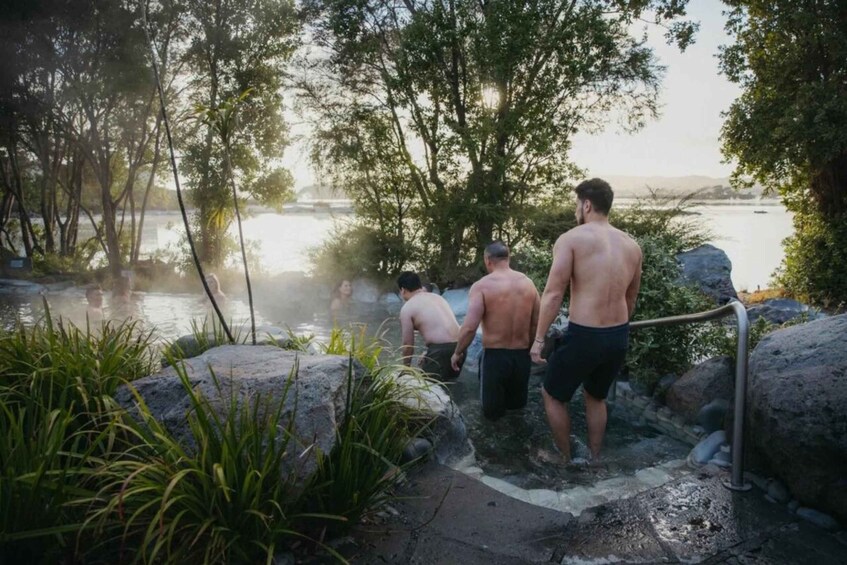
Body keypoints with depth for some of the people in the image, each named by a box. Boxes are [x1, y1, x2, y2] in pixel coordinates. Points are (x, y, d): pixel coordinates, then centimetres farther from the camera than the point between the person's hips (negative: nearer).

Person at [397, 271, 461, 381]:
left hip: (441, 350, -8)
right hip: (459, 346, 8)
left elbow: (408, 344, 2)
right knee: (449, 381, 26)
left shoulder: (407, 308, 0)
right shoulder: (437, 297, 21)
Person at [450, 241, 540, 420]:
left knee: (491, 409, 15)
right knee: (517, 402, 27)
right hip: (522, 356, 4)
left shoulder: (482, 286, -12)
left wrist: (457, 353, -3)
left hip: (495, 356, -4)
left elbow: (469, 327, -18)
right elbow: (536, 325, 6)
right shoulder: (528, 283, 1)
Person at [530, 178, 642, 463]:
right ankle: (594, 458, 39)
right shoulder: (631, 245, 9)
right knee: (596, 397, 29)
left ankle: (566, 460, 28)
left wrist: (538, 339, -9)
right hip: (619, 337, 6)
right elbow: (630, 300, 17)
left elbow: (553, 294, -15)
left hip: (583, 336, -6)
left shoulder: (571, 238, -9)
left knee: (553, 395, 18)